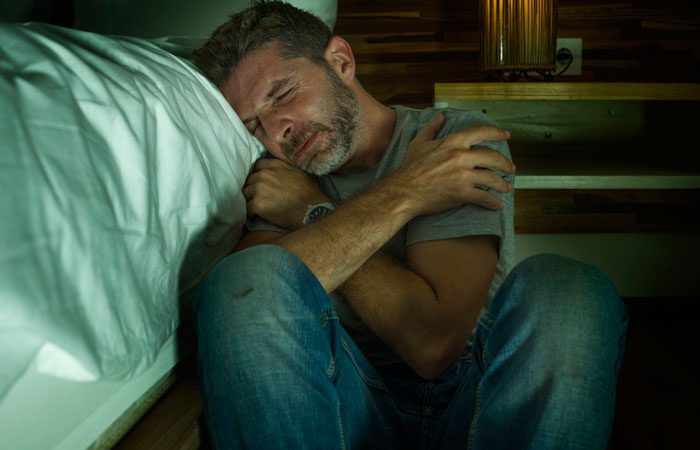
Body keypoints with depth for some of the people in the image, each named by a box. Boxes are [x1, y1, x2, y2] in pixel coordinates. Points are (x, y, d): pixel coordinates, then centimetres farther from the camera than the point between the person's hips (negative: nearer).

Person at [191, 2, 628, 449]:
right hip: (353, 407, 2)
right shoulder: (289, 180, 6)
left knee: (565, 288, -29)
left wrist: (313, 214, -10)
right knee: (248, 273, -23)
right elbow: (242, 297, -17)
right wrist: (399, 196, -18)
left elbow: (433, 343, -18)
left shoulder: (464, 139, -5)